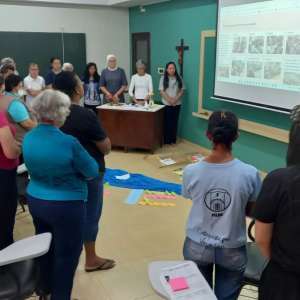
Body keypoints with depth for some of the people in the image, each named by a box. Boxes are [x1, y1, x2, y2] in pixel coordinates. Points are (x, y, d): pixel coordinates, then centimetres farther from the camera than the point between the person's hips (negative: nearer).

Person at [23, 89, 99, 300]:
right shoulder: (68, 142, -27)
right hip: (66, 206, -7)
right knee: (66, 253, 13)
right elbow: (92, 172, -15)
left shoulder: (28, 138, -7)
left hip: (35, 201, 7)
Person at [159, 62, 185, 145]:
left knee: (175, 122, 6)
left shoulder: (179, 78, 6)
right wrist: (169, 100, -16)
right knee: (167, 122, -1)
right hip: (166, 104, -2)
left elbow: (182, 90, 3)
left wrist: (176, 99, -11)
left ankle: (173, 139, 14)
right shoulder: (163, 78, 0)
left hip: (177, 104, 2)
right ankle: (167, 140, 6)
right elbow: (162, 91, -6)